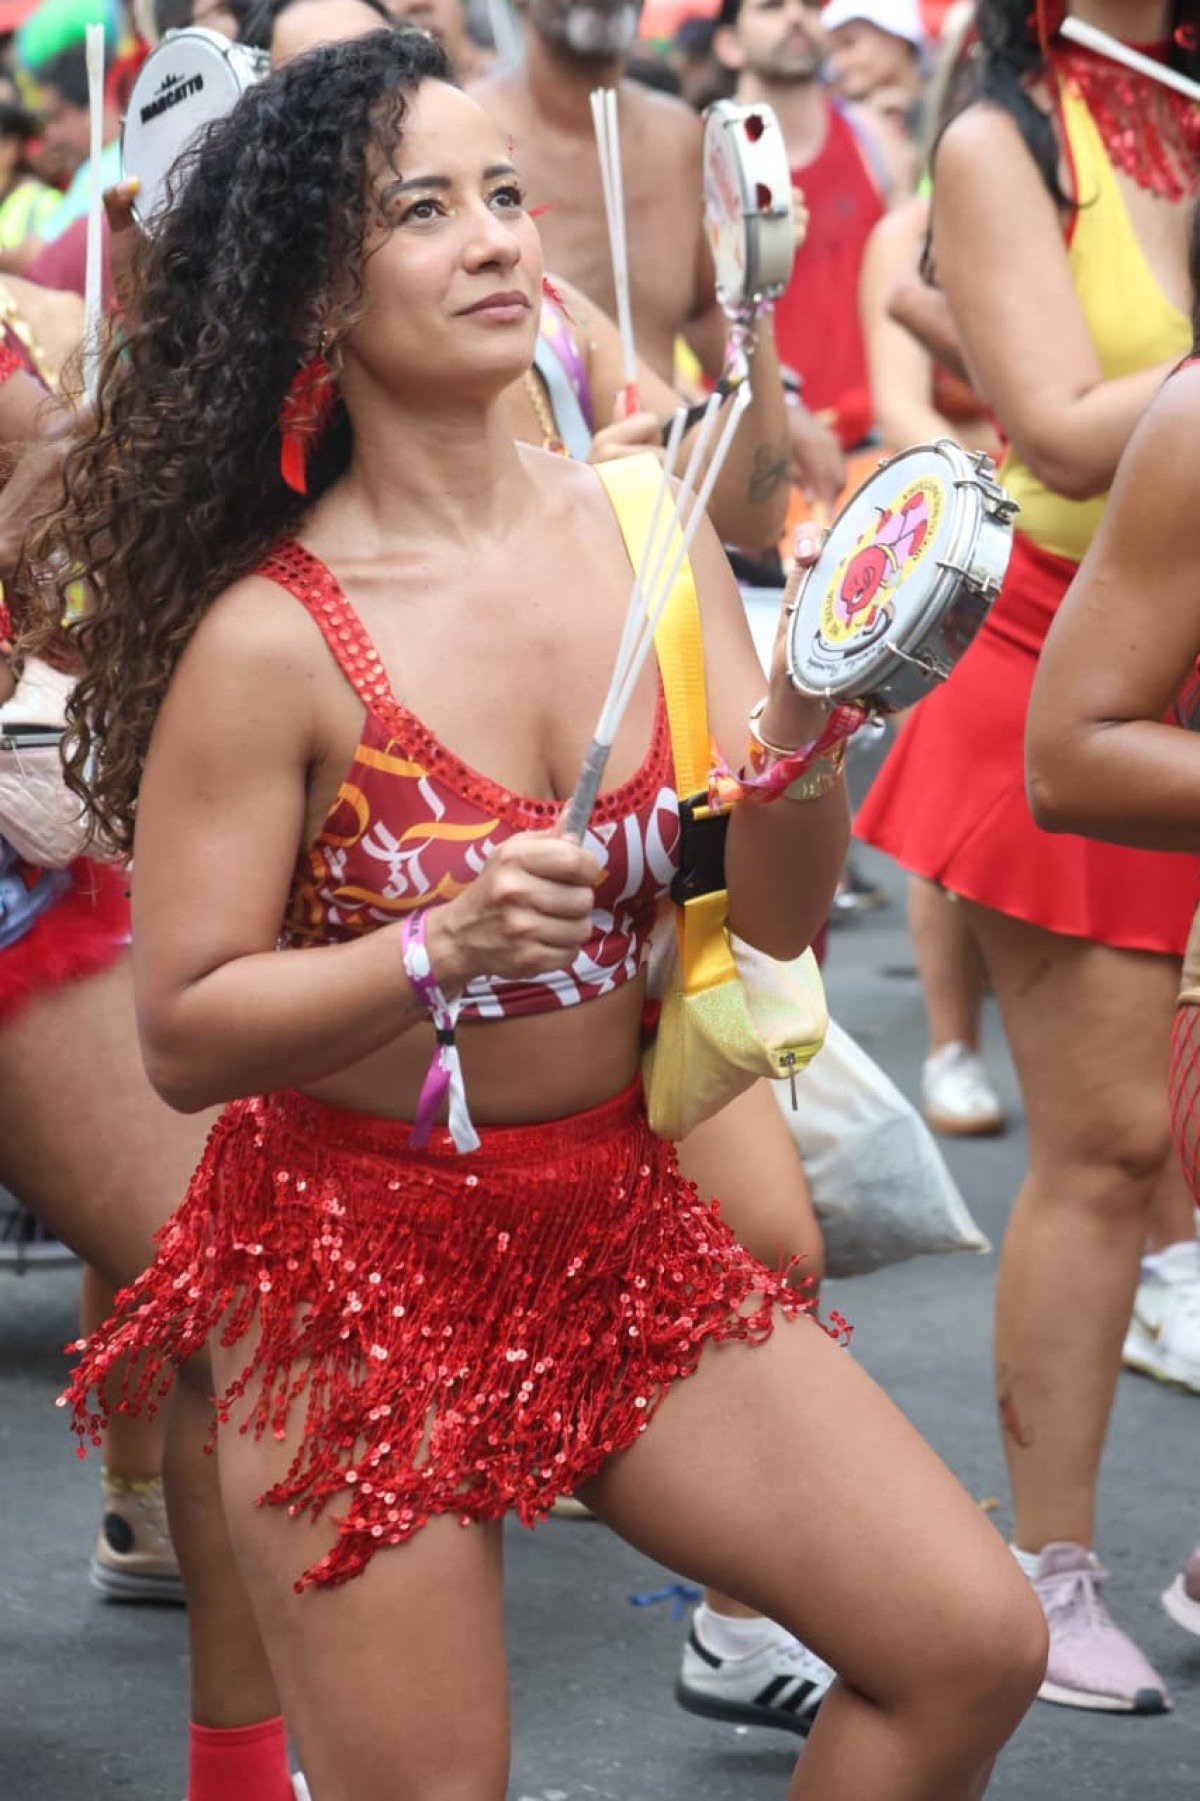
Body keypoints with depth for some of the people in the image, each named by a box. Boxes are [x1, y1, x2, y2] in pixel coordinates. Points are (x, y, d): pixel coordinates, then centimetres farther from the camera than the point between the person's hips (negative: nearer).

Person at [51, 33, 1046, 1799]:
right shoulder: (272, 640, -16)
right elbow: (184, 1034, -13)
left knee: (972, 1645, -2)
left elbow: (775, 922, 0)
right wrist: (444, 950, -26)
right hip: (360, 1269, -5)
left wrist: (806, 725, -19)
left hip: (619, 1222, 5)